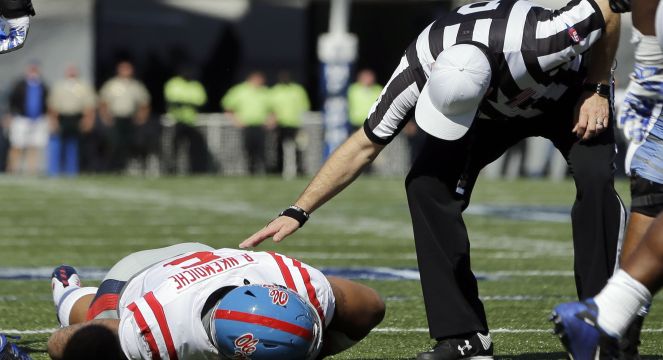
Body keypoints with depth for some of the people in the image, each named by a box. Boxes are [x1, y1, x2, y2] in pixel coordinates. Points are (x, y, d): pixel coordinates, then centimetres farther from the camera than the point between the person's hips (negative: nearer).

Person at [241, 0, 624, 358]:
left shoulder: (537, 41, -46)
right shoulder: (420, 70, -35)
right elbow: (365, 145, -22)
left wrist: (597, 91, -22)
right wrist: (297, 212, -25)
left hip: (566, 94, -2)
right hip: (494, 110, 3)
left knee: (595, 177, -29)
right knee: (428, 184, -19)